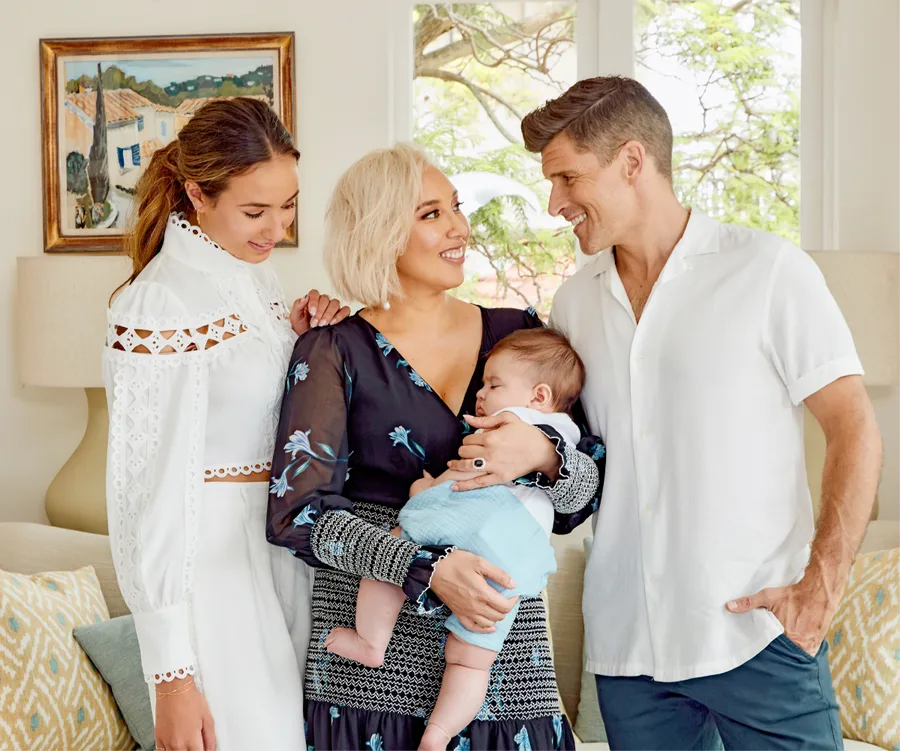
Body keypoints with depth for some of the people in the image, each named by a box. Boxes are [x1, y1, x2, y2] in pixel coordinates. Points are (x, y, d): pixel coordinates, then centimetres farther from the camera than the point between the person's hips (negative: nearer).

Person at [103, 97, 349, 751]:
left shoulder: (256, 272, 8)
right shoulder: (161, 304, -18)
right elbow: (152, 488, -20)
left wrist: (300, 343, -1)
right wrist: (172, 672, -20)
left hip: (283, 545, 8)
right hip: (214, 562, -8)